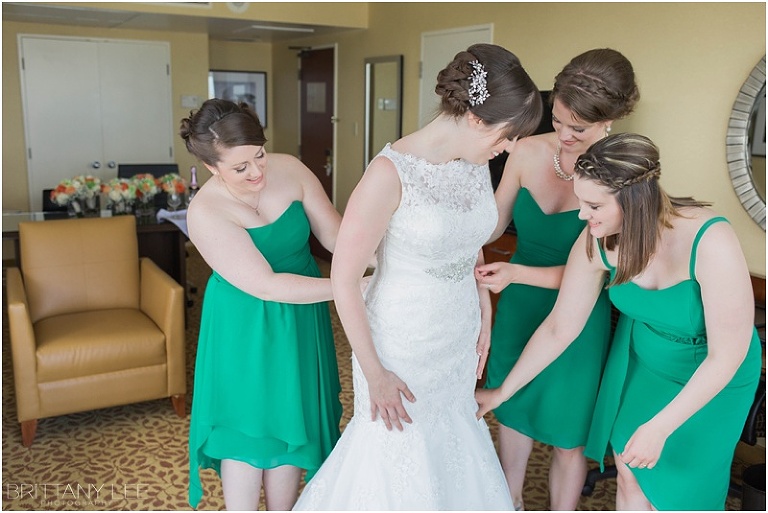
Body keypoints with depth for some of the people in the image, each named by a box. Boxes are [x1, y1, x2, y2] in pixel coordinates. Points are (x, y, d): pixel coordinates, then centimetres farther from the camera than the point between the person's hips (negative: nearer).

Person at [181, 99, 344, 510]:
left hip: (301, 320, 4)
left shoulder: (290, 170, -11)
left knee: (289, 423, 14)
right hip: (245, 328, -4)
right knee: (247, 428, 6)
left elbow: (335, 235, -8)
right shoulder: (205, 213, -22)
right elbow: (266, 285, -27)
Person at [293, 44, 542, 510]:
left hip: (459, 345, 6)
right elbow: (344, 278, -19)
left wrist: (485, 318, 10)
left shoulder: (477, 165, -2)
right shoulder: (392, 171, -23)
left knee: (453, 457, 20)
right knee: (400, 463, 12)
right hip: (401, 351, -6)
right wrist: (373, 373, -15)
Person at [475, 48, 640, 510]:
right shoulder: (529, 151, -11)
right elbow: (495, 222, 1)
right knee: (513, 410, 21)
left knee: (567, 432, 14)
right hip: (518, 304, 4)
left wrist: (516, 272, -31)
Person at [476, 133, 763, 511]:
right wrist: (502, 392, -3)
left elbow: (727, 356, -28)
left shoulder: (710, 243, -37)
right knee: (629, 478, 15)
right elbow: (558, 329, -10)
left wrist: (659, 428, -26)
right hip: (639, 360, 4)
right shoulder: (597, 242, -23)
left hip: (712, 377, -3)